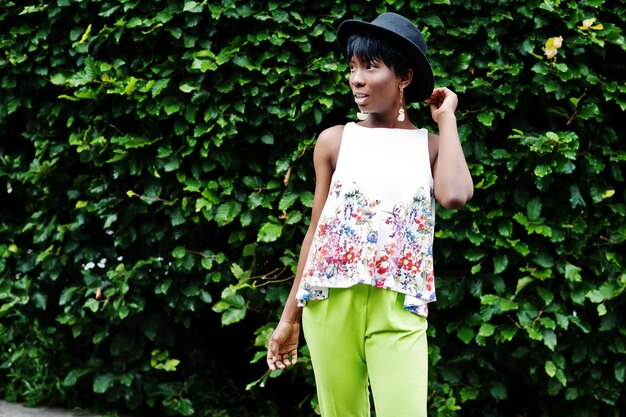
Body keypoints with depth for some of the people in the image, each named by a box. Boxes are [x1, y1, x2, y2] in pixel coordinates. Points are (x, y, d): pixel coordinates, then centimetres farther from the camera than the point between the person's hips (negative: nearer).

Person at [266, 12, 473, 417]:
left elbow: (455, 196, -17)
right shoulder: (334, 140, 6)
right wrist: (290, 317, 11)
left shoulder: (431, 145, 5)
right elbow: (317, 230, 11)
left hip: (398, 310, -1)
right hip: (331, 304, 1)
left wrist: (446, 119, -2)